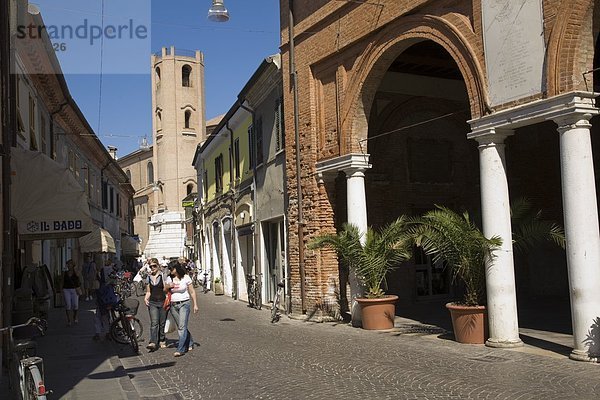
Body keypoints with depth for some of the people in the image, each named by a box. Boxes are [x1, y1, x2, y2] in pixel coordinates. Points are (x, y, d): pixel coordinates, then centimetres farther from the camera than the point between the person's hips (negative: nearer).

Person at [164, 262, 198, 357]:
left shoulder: (186, 278, -4)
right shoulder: (169, 279, 6)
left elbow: (192, 292, 2)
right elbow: (164, 291, 16)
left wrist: (195, 304, 0)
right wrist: (168, 286, -6)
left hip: (184, 304, -5)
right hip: (173, 305, 5)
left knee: (182, 327, -12)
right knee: (180, 327, 11)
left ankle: (181, 349, -13)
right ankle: (189, 344, 29)